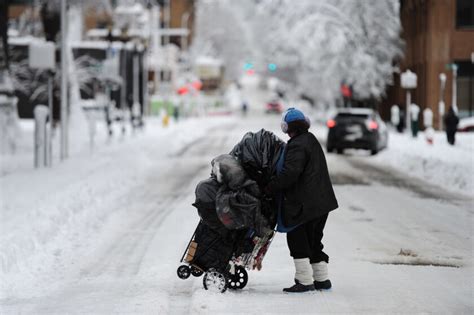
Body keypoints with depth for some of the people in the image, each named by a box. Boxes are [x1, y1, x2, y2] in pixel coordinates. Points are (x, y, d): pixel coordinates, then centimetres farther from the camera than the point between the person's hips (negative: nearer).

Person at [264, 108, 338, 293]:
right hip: (322, 201, 10)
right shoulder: (312, 141, 17)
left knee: (297, 240, -4)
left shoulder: (297, 145, -14)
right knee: (314, 241, 17)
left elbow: (290, 172, -25)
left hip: (305, 204, -10)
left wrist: (270, 189, -17)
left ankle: (305, 282, -6)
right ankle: (322, 279, 20)